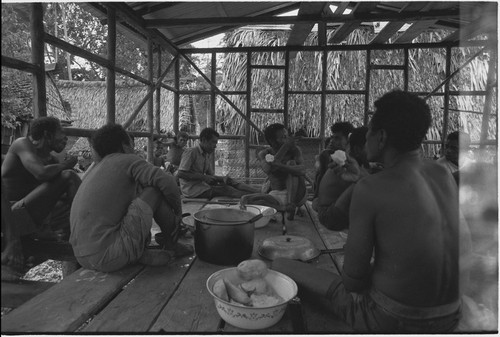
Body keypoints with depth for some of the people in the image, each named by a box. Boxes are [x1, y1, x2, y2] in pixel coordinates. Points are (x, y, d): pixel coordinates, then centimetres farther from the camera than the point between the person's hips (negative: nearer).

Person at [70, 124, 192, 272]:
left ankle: (142, 254, 9)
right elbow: (166, 182, -17)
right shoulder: (127, 160, -3)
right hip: (109, 257, -9)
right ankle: (172, 246, 14)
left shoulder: (96, 169, 22)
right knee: (156, 189, -2)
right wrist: (178, 210, 3)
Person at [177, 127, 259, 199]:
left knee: (230, 182, -12)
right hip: (191, 189, -7)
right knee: (225, 189, -23)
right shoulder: (191, 152, -12)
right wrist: (204, 177, -23)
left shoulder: (209, 155, 13)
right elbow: (180, 174, -19)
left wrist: (223, 178, -8)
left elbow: (211, 175, 14)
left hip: (202, 185, 7)